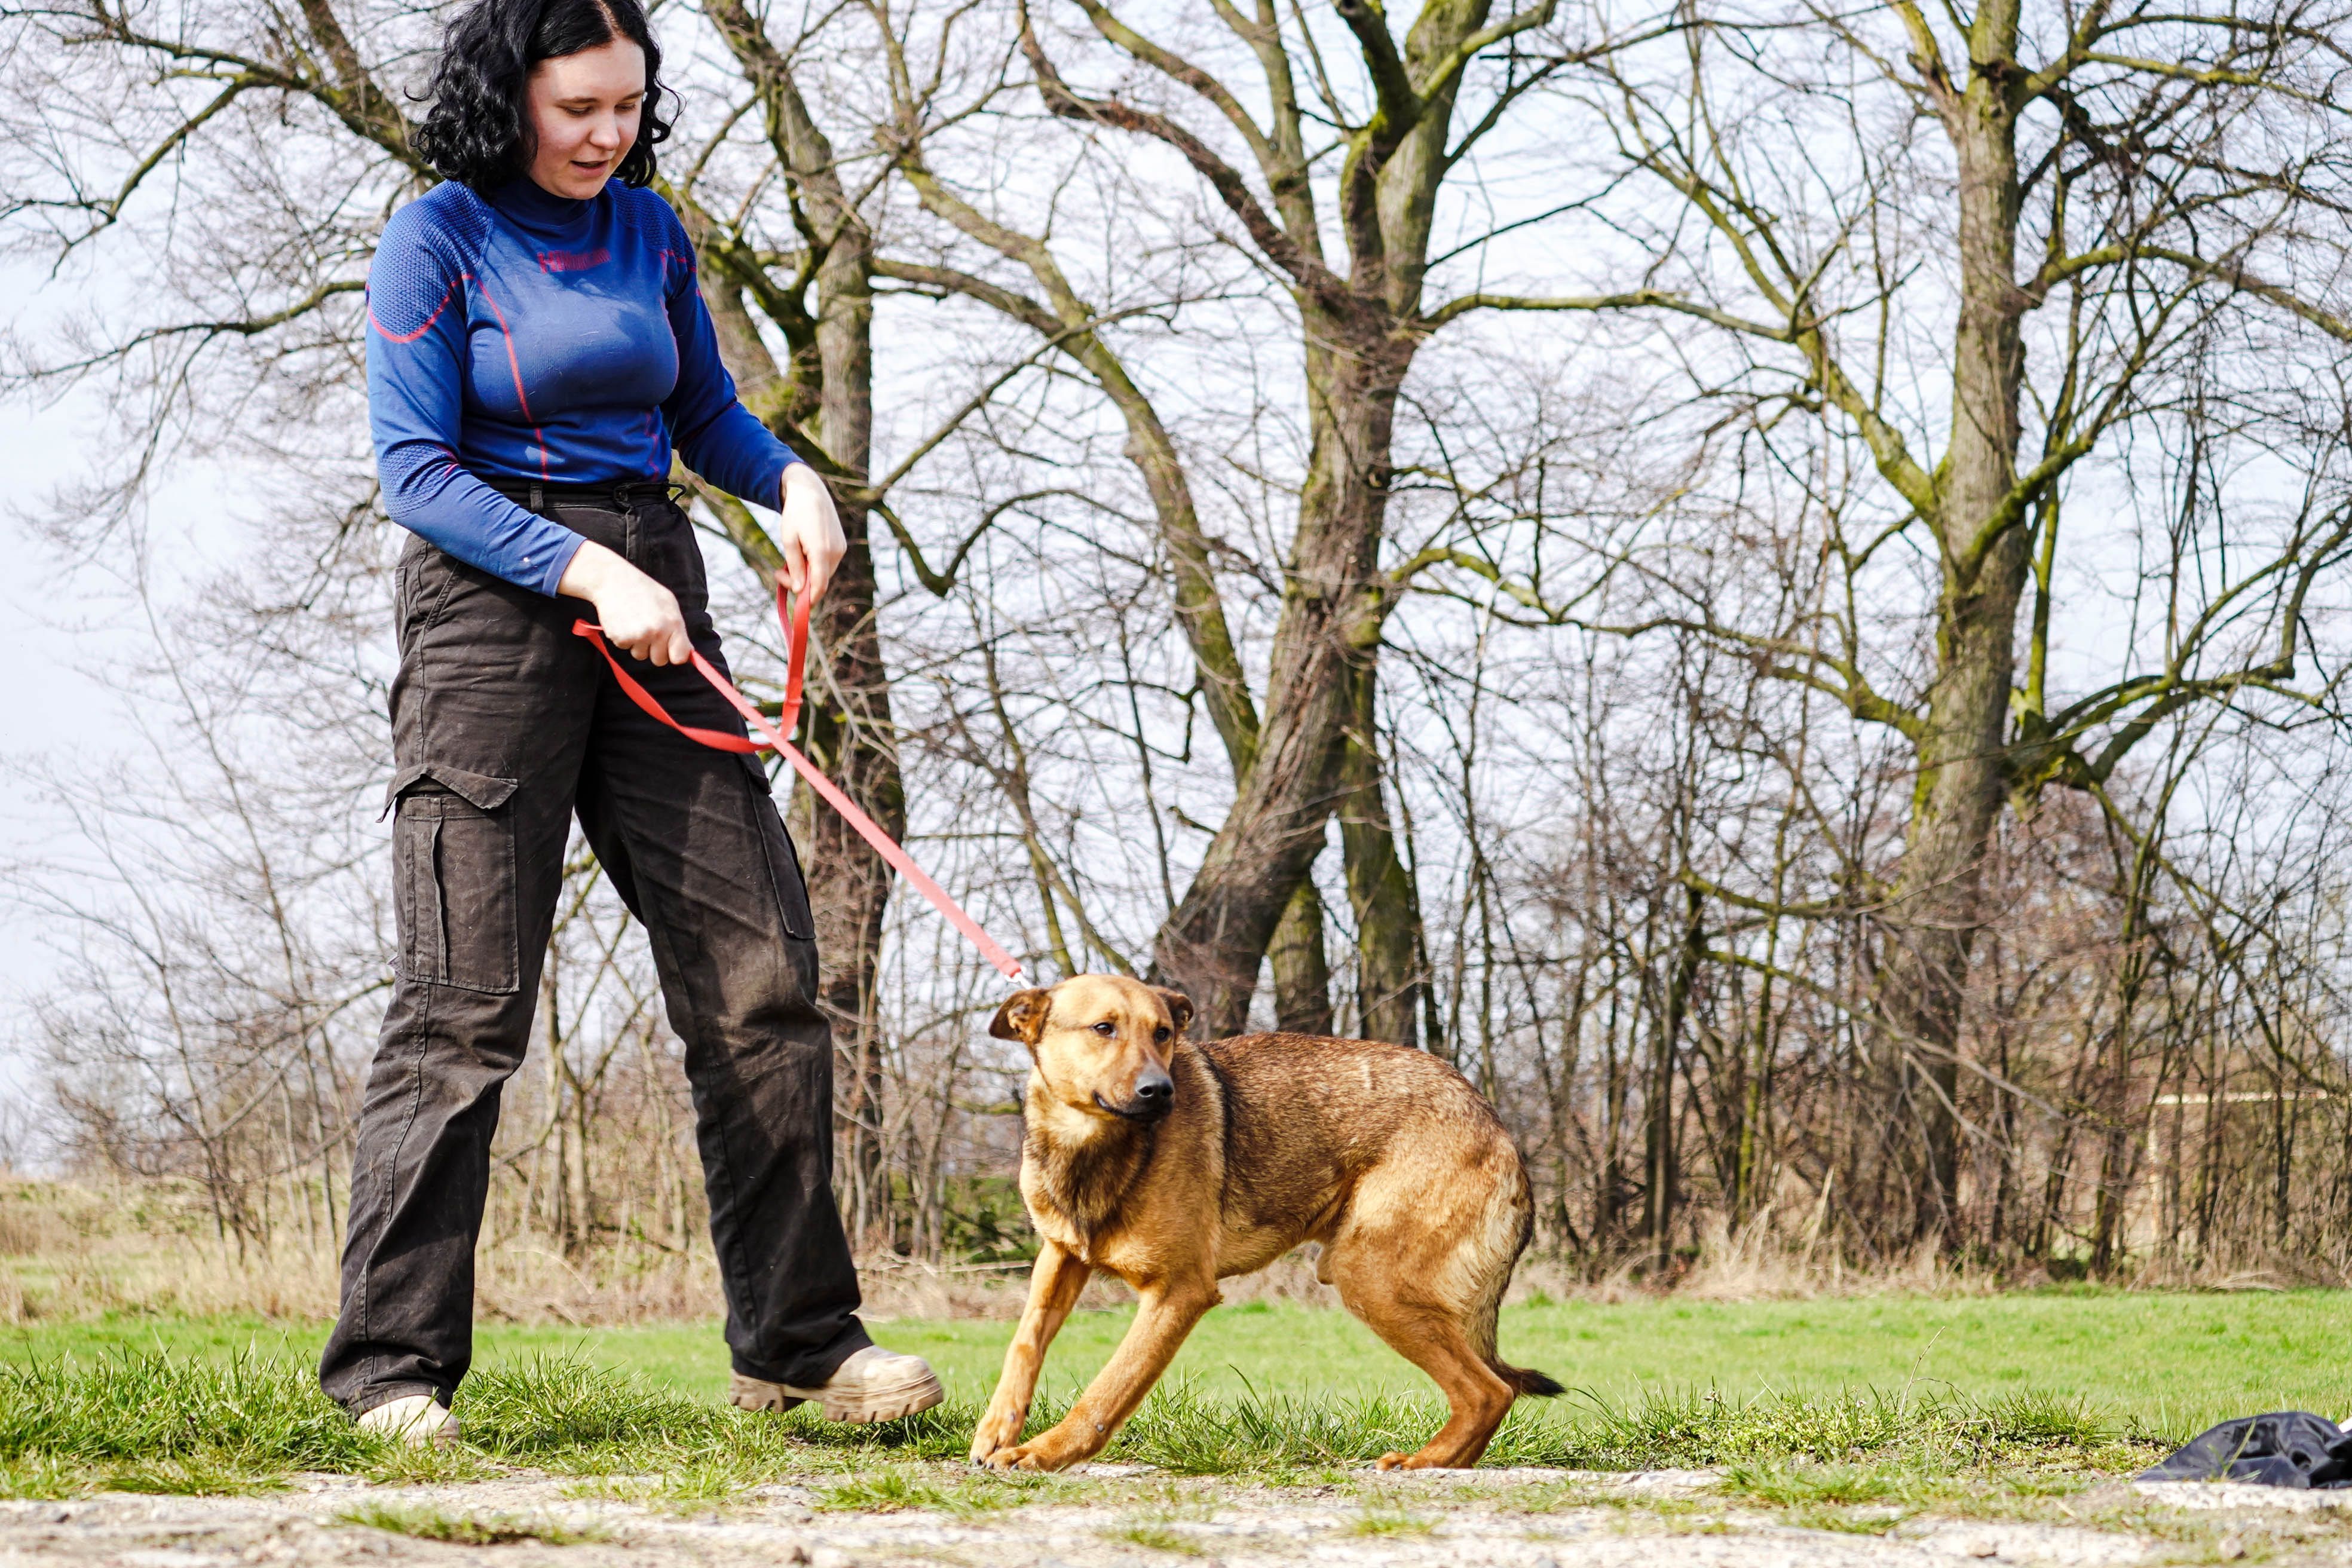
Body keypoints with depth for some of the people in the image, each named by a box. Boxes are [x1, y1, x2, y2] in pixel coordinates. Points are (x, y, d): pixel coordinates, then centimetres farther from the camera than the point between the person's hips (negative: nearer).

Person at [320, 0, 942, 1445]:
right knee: (467, 998, -7)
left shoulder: (649, 230, 11)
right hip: (493, 606, -5)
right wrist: (586, 572, -20)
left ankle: (798, 1341, 8)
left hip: (653, 604, 6)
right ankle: (395, 1365, 1)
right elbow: (417, 471, -10)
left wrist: (791, 477, 0)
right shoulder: (439, 240, -4)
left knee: (761, 969, 0)